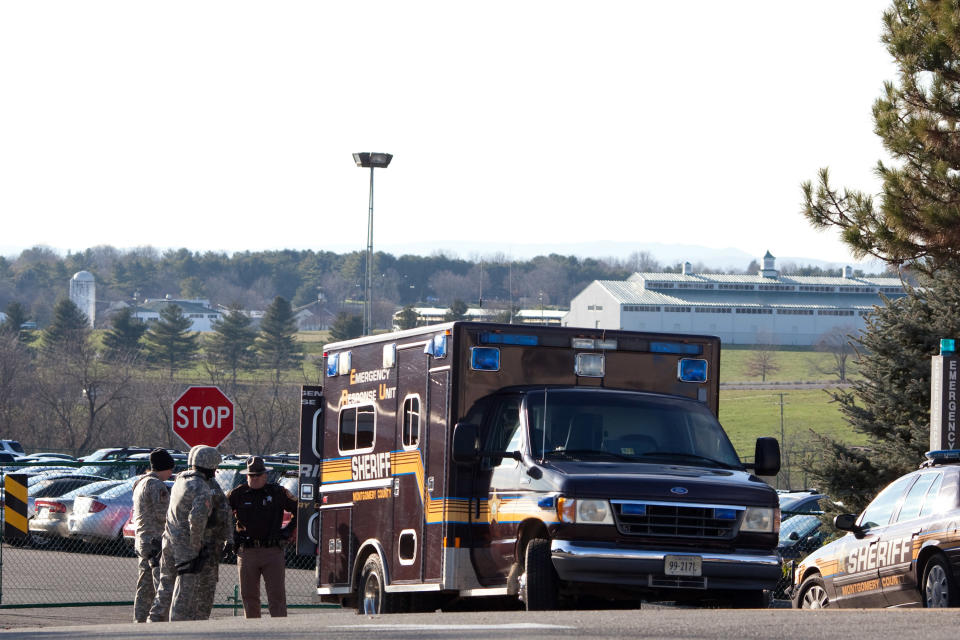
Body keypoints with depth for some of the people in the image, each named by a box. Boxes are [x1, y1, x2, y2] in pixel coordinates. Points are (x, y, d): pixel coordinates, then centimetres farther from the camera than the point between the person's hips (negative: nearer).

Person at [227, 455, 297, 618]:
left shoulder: (277, 492, 4)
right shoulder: (238, 494, 5)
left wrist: (288, 531, 5)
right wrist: (230, 536, 9)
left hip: (272, 551, -1)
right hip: (246, 552, 1)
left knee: (277, 596, -6)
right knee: (249, 597, 4)